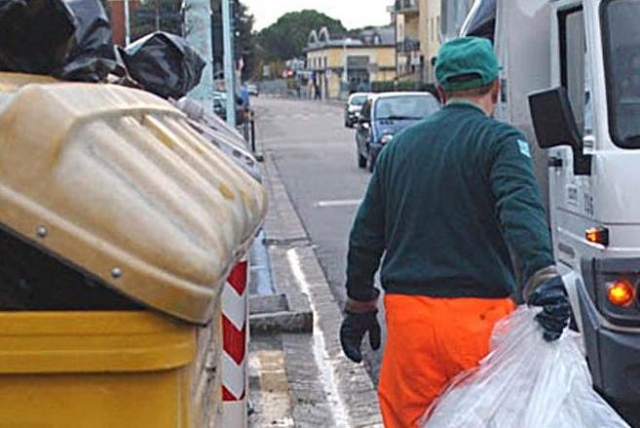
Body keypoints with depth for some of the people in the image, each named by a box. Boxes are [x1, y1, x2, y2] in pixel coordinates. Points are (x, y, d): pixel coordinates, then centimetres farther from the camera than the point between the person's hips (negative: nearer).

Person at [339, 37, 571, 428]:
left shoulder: (398, 147, 14)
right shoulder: (499, 141, -3)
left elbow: (365, 238, 18)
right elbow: (521, 210, -23)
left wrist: (359, 307, 27)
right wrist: (543, 277, -36)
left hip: (407, 316, 4)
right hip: (479, 321, -4)